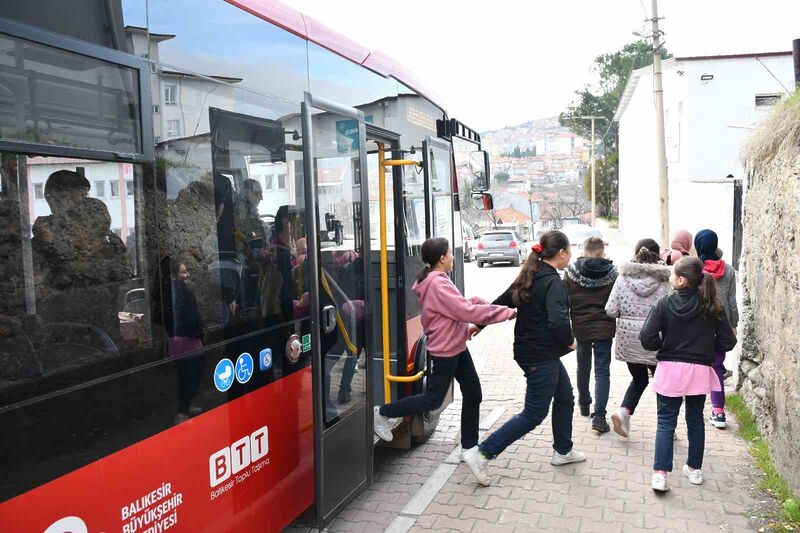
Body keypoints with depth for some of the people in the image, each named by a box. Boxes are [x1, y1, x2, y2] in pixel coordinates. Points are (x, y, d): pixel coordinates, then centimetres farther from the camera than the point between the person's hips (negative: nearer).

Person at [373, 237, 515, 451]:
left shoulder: (437, 281, 9)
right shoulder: (438, 285, -23)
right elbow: (467, 311, -25)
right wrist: (508, 312, -20)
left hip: (456, 347, 10)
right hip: (445, 351, -10)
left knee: (473, 394, 12)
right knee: (433, 399, 2)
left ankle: (469, 446, 23)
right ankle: (383, 413, 17)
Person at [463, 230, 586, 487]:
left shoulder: (530, 277, 7)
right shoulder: (554, 283, -20)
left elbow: (502, 302, 11)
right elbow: (558, 320, -32)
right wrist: (569, 341, -14)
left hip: (528, 349, 9)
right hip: (541, 357, -9)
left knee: (565, 398, 24)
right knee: (534, 415, -1)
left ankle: (562, 451, 39)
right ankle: (482, 454, -2)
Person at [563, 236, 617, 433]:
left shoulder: (571, 272, -5)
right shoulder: (612, 272, -5)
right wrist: (613, 321, 14)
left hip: (580, 327, 2)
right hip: (604, 328, -1)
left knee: (583, 367, 20)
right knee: (602, 371, 2)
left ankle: (584, 405, 37)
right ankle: (599, 415, -6)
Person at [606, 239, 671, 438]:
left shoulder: (623, 278, -3)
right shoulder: (664, 280, -7)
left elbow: (611, 311, -5)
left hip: (628, 339, 2)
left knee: (639, 379, 21)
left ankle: (623, 411, 1)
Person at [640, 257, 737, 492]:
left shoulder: (665, 304, -11)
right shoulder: (711, 307, -4)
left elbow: (647, 339, -15)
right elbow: (728, 341, -2)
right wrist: (706, 347, 14)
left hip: (670, 369, -2)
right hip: (700, 371, 3)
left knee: (666, 422, 5)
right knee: (695, 420, 19)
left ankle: (660, 474, -1)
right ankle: (694, 469, 31)